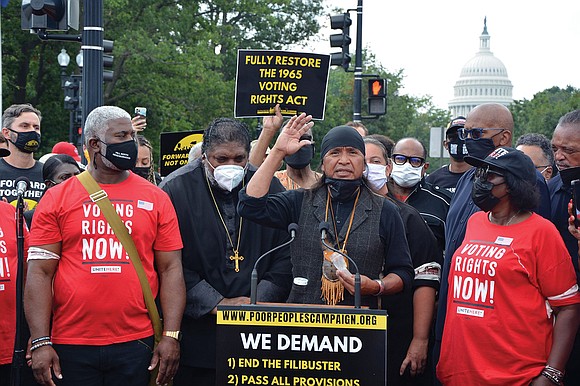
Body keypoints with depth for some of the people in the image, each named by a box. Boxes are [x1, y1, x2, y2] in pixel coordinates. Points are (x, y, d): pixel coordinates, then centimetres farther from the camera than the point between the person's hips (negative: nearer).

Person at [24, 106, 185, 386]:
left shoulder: (156, 199, 7)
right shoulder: (57, 198, 3)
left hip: (135, 344, 1)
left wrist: (171, 336, -4)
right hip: (70, 347, -1)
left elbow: (170, 269, 5)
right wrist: (41, 342, -8)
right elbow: (40, 272, -1)